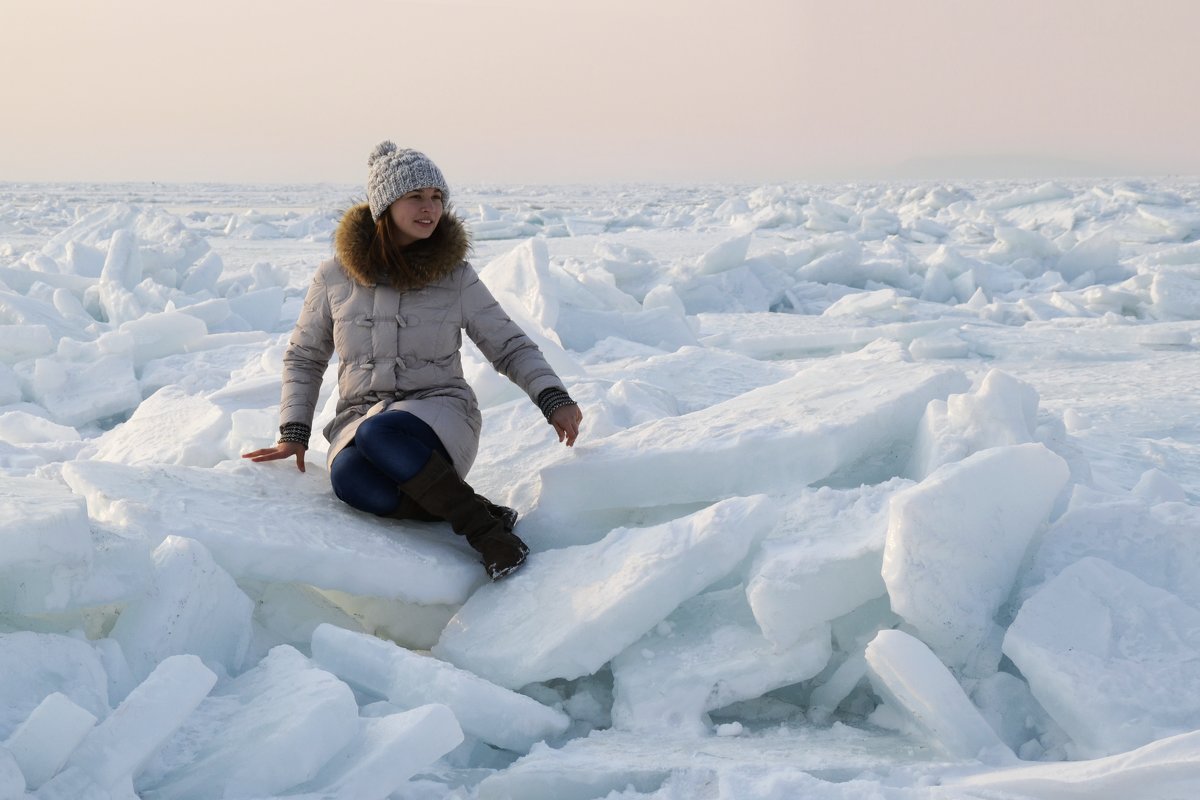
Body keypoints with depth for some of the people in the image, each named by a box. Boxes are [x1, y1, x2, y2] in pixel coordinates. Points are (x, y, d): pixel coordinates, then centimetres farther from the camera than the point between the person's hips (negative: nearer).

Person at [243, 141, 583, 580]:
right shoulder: (335, 277, 3)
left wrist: (554, 398, -8)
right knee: (351, 478, -37)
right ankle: (482, 517, -25)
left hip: (440, 410, -1)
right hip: (360, 414, 2)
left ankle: (486, 528, -25)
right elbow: (303, 358, 15)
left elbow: (510, 346, 8)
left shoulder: (457, 276, 1)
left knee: (380, 435, -39)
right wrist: (294, 433, 3)